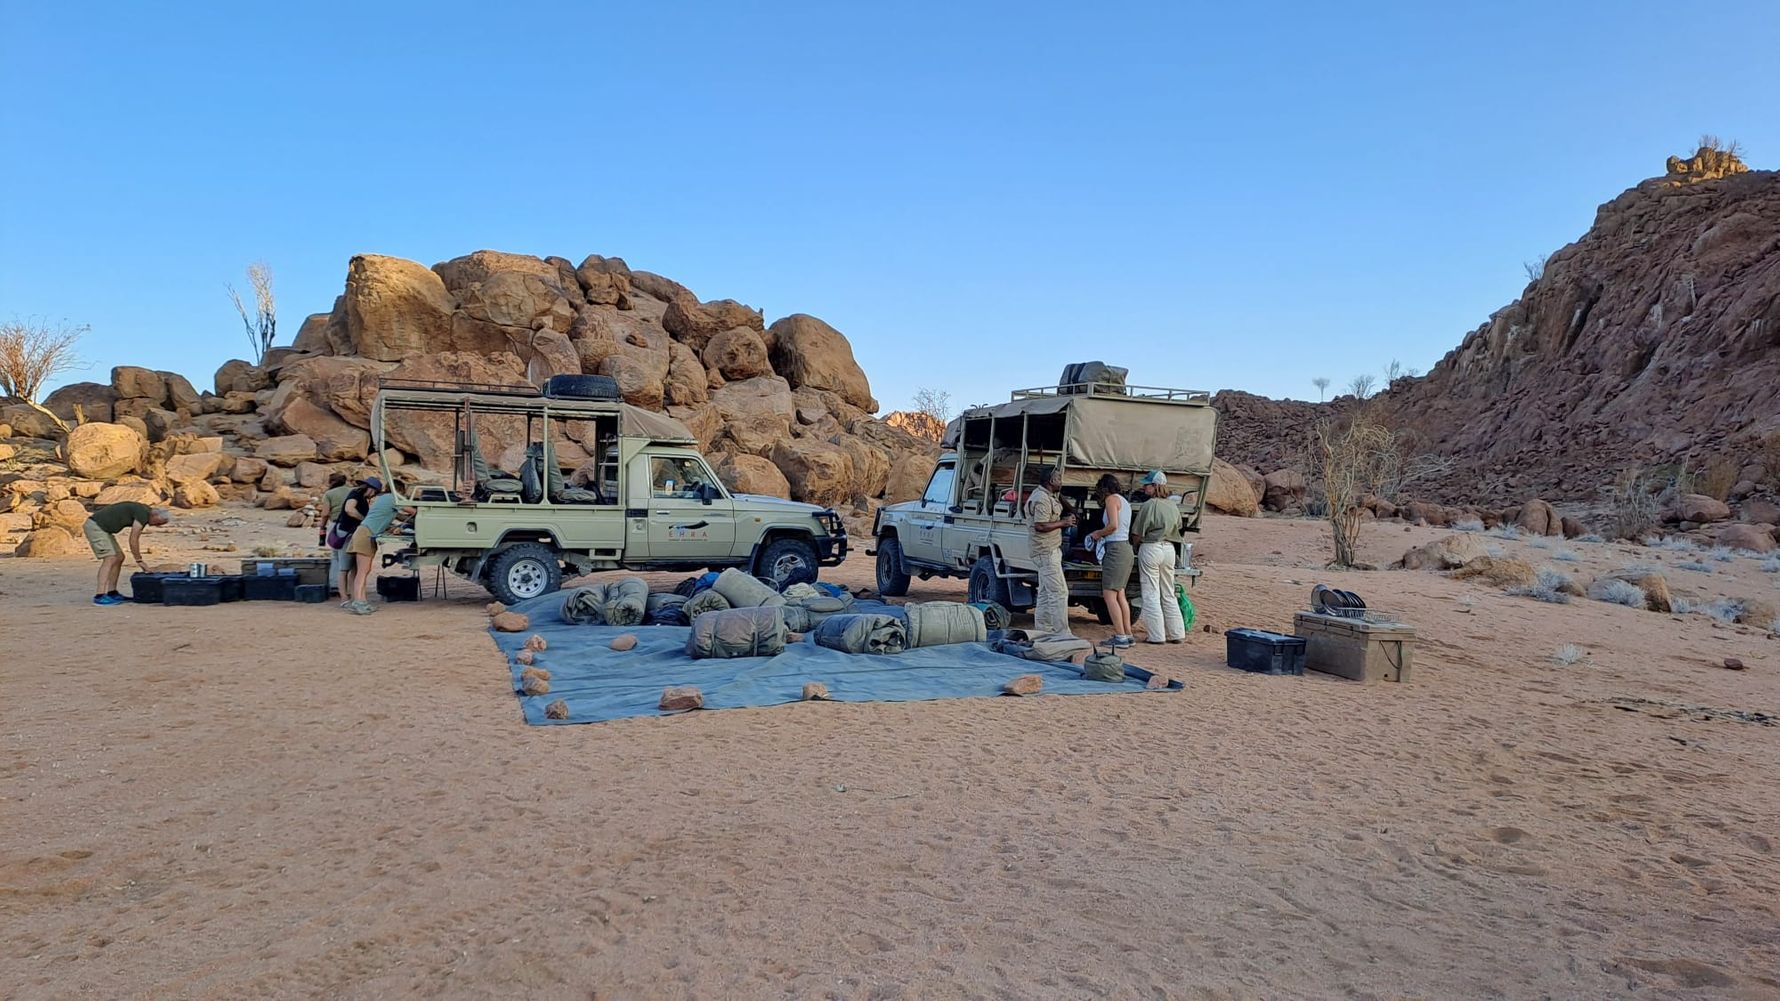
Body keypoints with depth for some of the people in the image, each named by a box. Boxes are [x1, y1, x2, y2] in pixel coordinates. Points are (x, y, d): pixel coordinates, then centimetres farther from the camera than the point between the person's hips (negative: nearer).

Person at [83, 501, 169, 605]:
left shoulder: (142, 511, 15)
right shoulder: (143, 514, -16)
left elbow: (135, 539, 20)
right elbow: (133, 540, -15)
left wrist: (139, 560, 19)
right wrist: (139, 561, -5)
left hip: (100, 527, 11)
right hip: (95, 526, -11)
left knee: (119, 557, 11)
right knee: (110, 559, -17)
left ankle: (112, 593, 14)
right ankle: (99, 596, -23)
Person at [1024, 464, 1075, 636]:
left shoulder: (1047, 496, 17)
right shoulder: (1042, 499, -18)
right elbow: (1040, 525, -26)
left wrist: (1065, 519, 13)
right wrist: (1063, 523, -16)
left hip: (1048, 551, 11)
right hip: (1047, 552, -11)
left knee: (1045, 593, 14)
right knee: (1059, 593, -10)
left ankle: (1042, 631, 19)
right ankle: (1061, 633, -9)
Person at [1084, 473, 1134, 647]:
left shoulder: (1111, 499, -7)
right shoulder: (1124, 501, 19)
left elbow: (1113, 525, -19)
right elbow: (1122, 527, 15)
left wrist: (1098, 533, -3)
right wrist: (1101, 534, 14)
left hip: (1115, 549, -10)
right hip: (1126, 548, 10)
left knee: (1109, 595, -8)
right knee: (1120, 594, 15)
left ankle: (1120, 637, -11)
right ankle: (1128, 635, 17)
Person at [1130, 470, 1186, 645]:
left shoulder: (1149, 505, -15)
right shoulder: (1173, 506, 7)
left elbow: (1137, 535, -11)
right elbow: (1177, 528, 15)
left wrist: (1135, 545, 8)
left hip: (1150, 549, -7)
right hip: (1169, 548, 7)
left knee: (1150, 594, 1)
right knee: (1168, 594, 15)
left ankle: (1156, 635, 2)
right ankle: (1177, 633, 17)